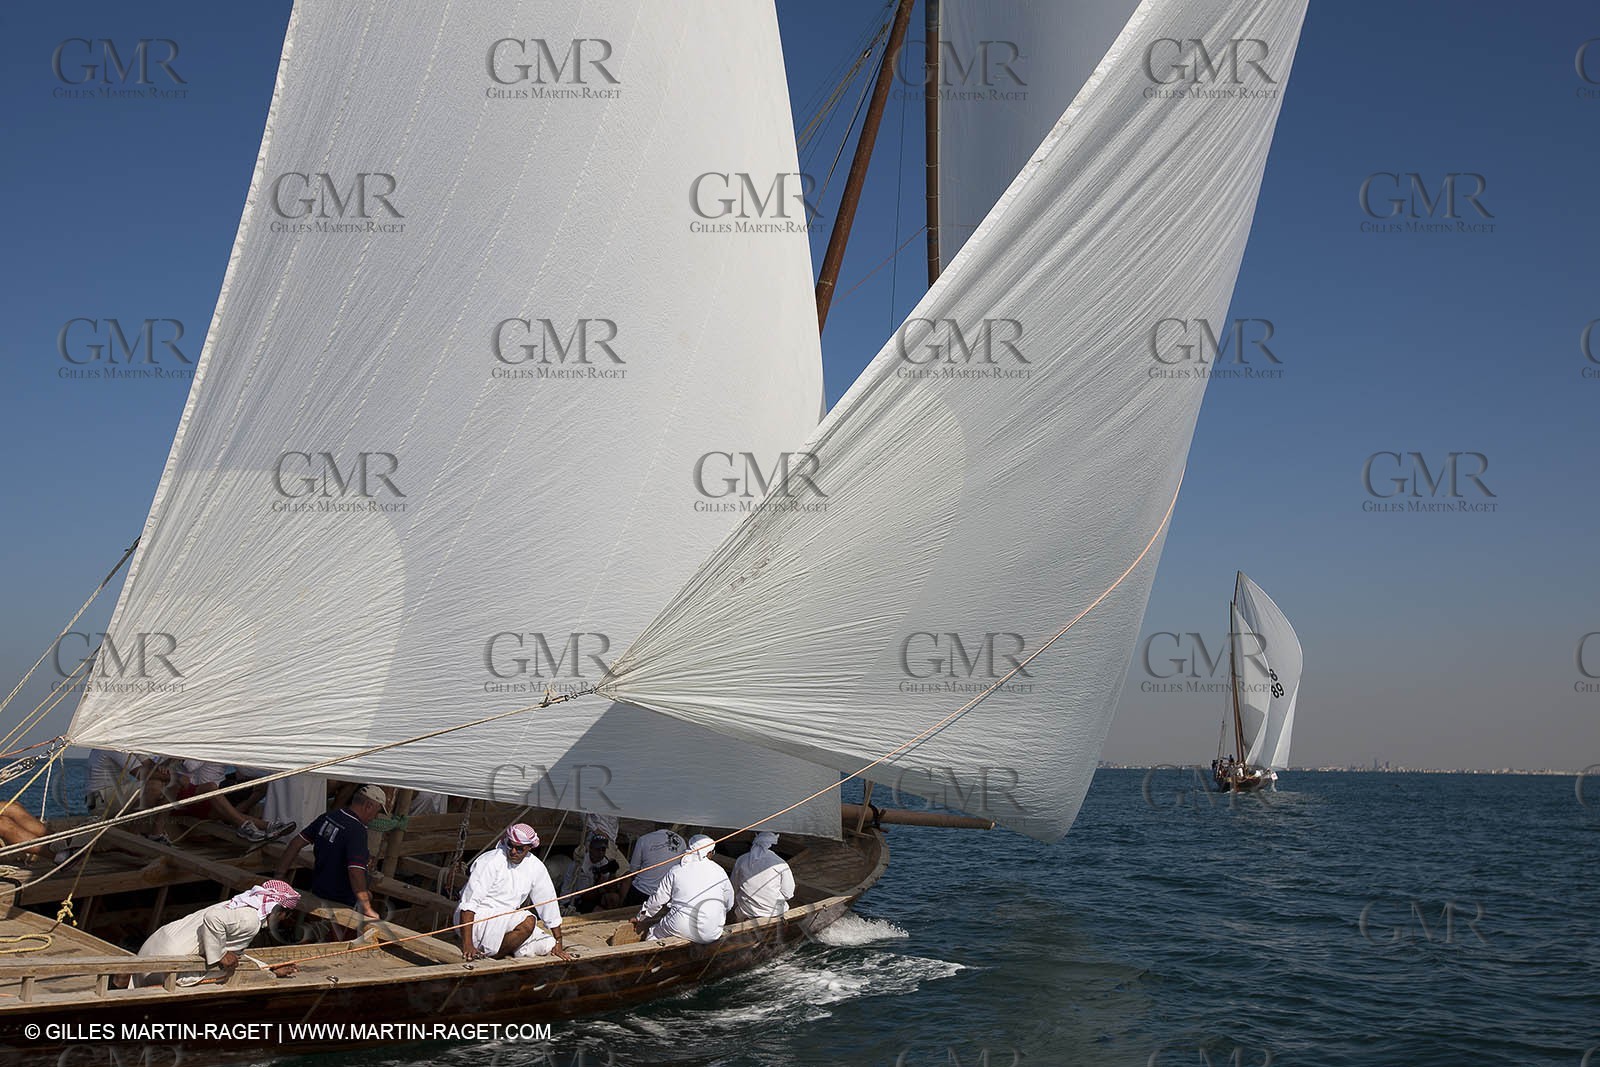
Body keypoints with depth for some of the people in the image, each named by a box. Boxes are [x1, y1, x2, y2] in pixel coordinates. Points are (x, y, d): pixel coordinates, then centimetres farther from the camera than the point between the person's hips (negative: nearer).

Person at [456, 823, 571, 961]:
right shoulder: (491, 862, -18)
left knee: (549, 946, -5)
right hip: (478, 918, -8)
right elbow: (469, 903, -22)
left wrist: (558, 944, 9)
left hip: (506, 920, 8)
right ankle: (489, 958, -16)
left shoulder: (536, 867, 1)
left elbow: (548, 903, 9)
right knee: (527, 922, -30)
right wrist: (467, 945, -30)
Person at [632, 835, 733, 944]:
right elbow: (729, 904, 12)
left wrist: (641, 918, 22)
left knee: (652, 935, 19)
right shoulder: (719, 871, 3)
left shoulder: (676, 870, 2)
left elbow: (658, 899, 7)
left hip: (680, 929, -2)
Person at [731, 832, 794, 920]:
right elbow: (788, 894, -5)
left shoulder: (741, 860, 2)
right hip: (773, 912, -3)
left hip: (746, 912, 3)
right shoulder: (780, 864, -8)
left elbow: (734, 889, 9)